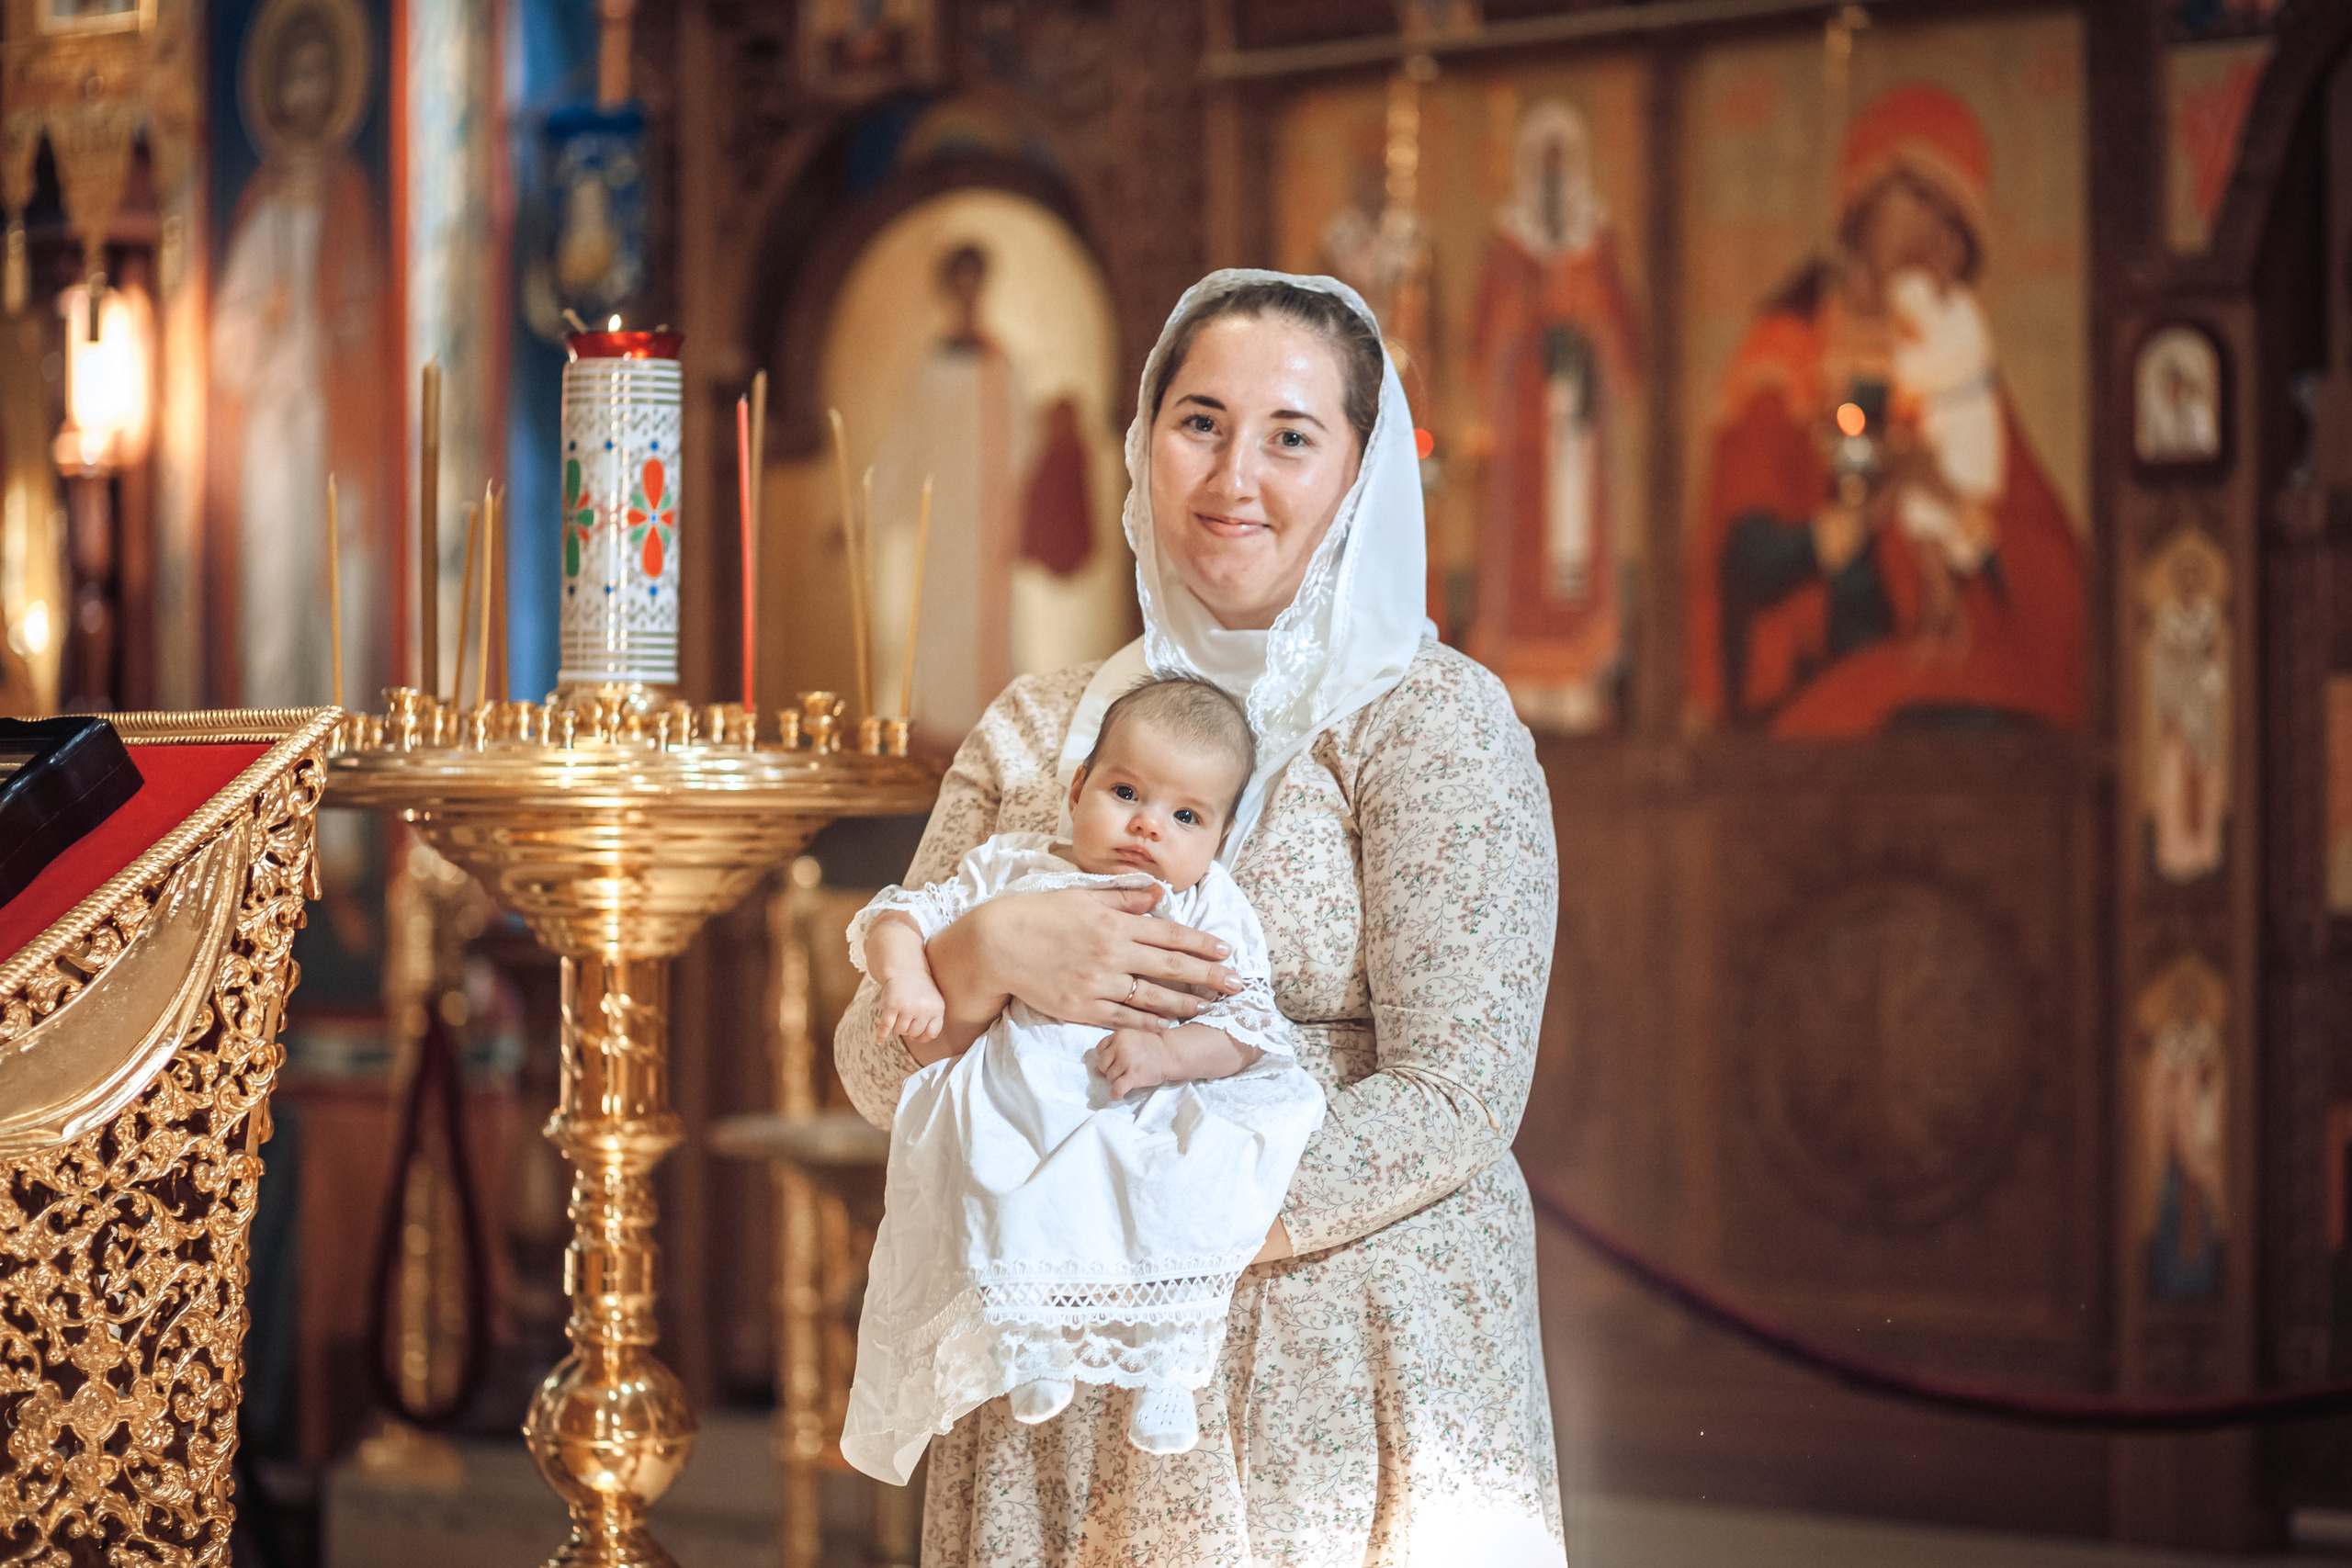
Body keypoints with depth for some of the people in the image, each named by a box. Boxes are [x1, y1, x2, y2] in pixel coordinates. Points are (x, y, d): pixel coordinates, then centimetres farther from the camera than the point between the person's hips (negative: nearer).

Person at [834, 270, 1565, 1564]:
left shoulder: (1432, 719, -5)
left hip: (1346, 1393, -4)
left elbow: (1453, 1102, -14)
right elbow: (879, 1077, 7)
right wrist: (988, 953, -15)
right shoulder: (1036, 732, 10)